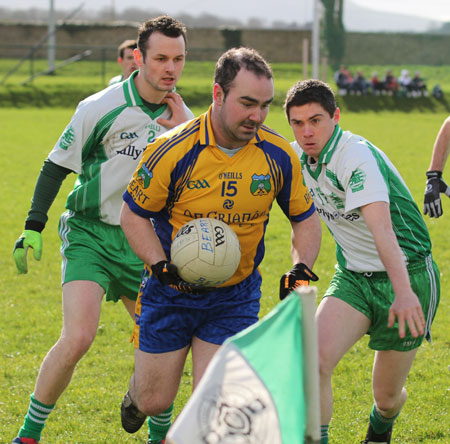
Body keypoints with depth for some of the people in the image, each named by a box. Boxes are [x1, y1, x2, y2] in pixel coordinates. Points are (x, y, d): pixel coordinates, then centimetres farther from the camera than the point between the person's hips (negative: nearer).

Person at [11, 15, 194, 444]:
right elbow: (56, 167, -4)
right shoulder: (101, 107, -13)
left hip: (142, 240, 5)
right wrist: (33, 228, -9)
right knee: (77, 338, -21)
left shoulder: (180, 117, 1)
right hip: (90, 235, -5)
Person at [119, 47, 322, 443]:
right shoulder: (172, 151, -19)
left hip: (235, 296, 1)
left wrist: (301, 268, -13)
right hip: (171, 292, -1)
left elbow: (305, 217, 5)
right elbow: (133, 214, -7)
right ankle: (137, 389, 46)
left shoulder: (279, 154, -10)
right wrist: (162, 267, -21)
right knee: (154, 401, 9)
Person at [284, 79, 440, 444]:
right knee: (315, 359, -23)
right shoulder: (300, 156, -2)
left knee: (387, 397, 7)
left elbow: (381, 226, -39)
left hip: (405, 274, -6)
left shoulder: (355, 156, -26)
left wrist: (404, 292, -50)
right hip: (353, 276, 6)